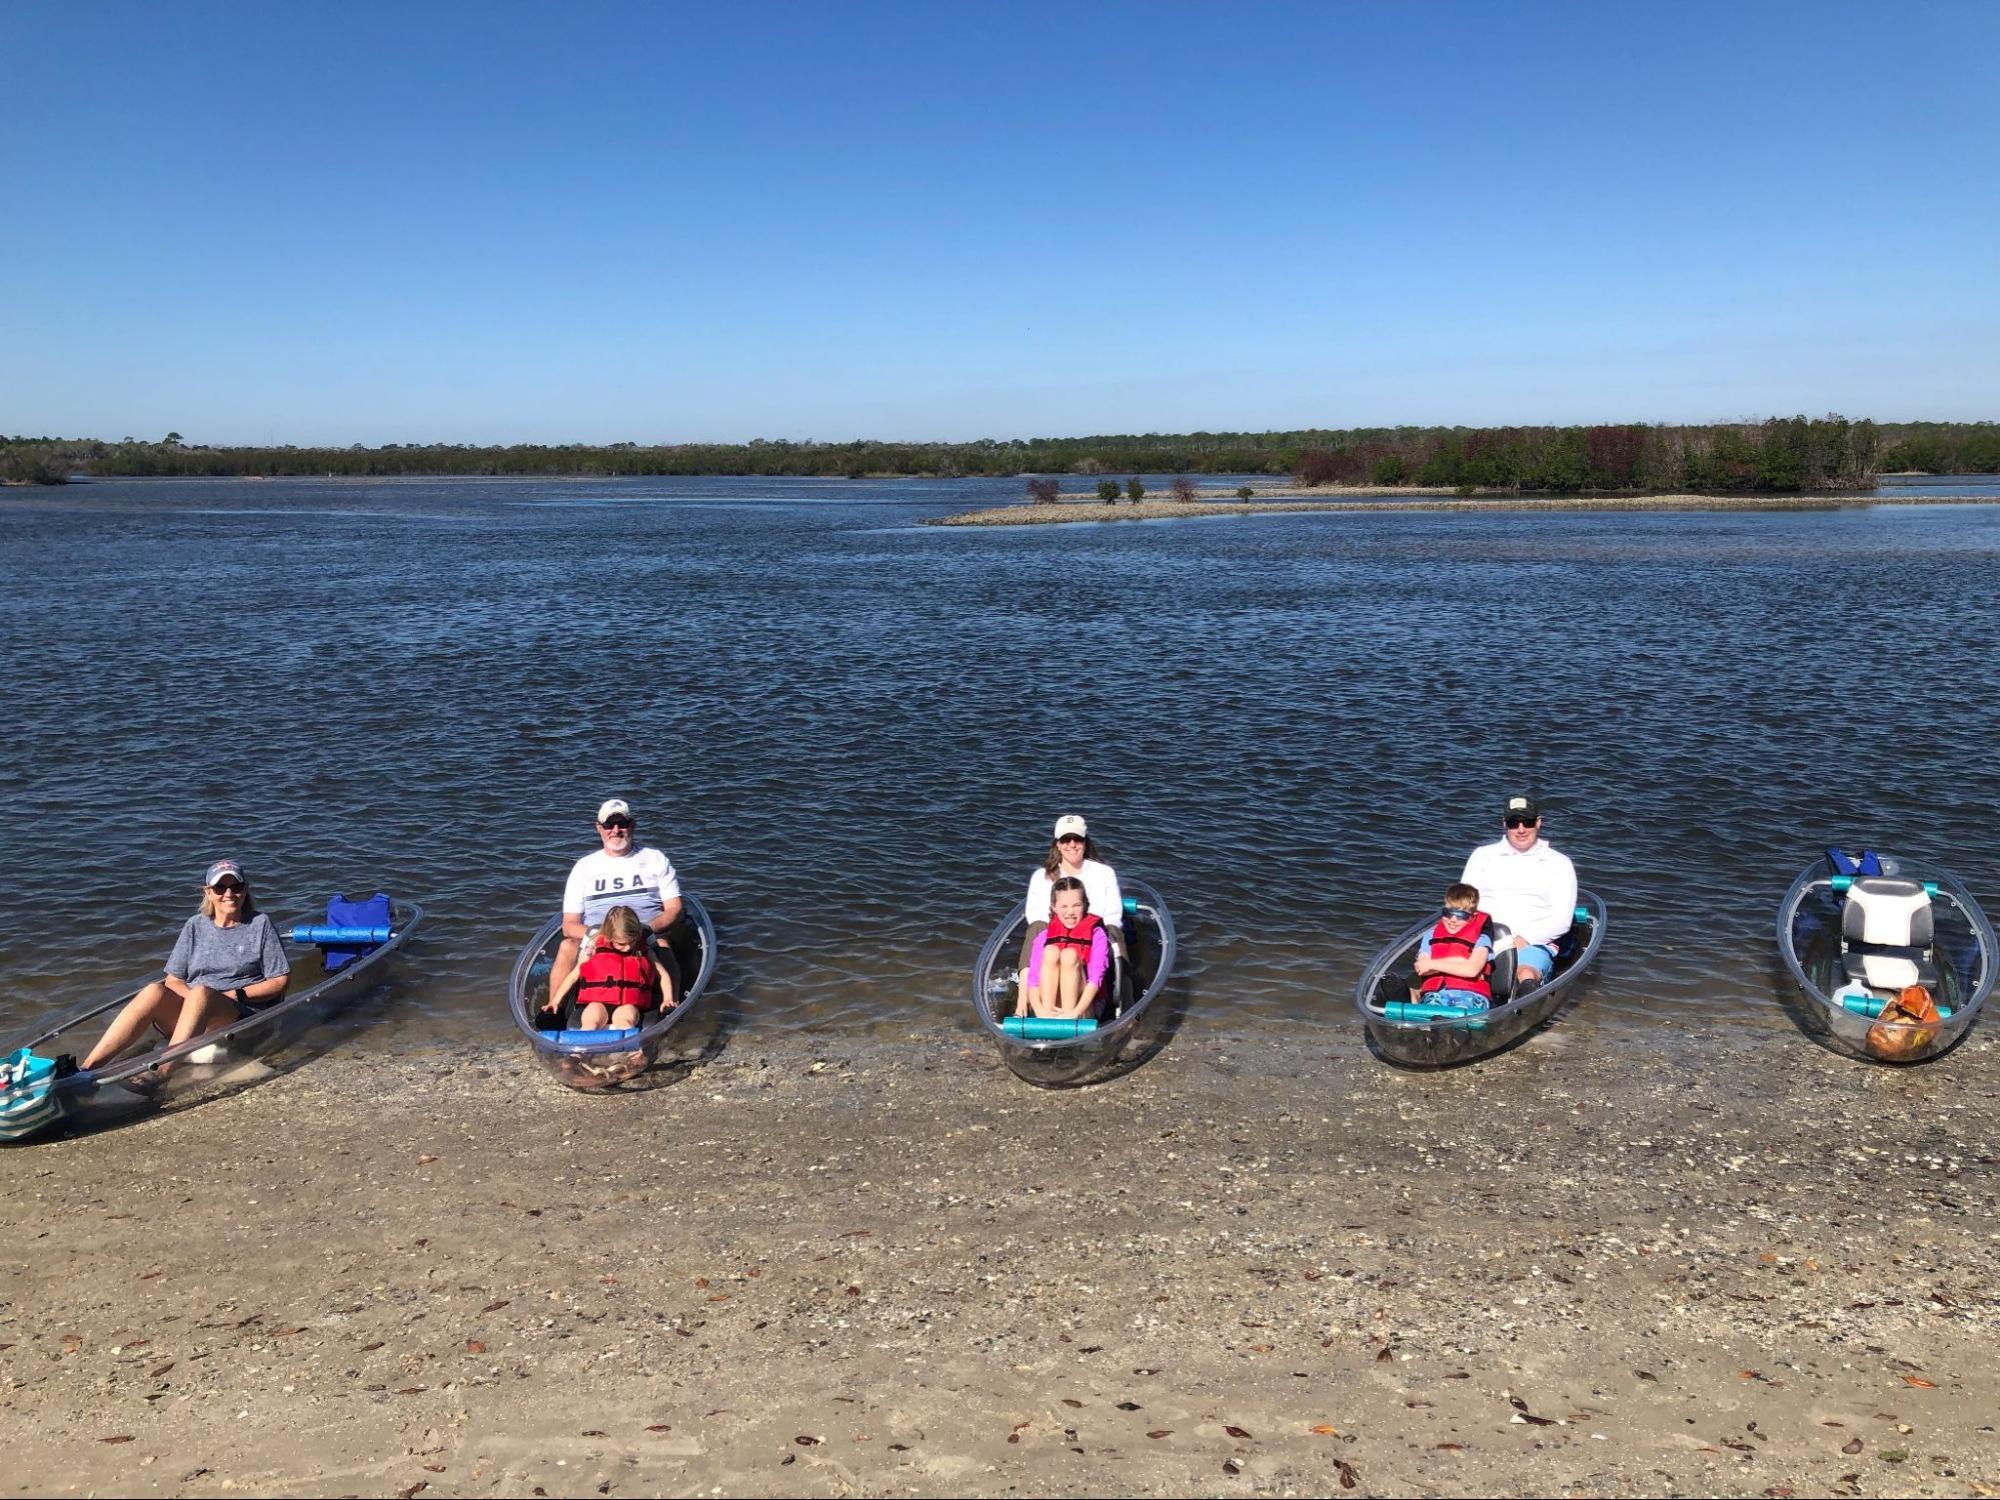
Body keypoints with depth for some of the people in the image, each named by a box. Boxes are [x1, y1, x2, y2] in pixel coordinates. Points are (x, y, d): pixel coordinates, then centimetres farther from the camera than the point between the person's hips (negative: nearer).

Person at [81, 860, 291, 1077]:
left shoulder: (260, 924, 8)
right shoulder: (195, 926, 16)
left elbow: (281, 981, 5)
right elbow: (173, 980, 13)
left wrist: (236, 994, -7)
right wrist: (192, 997, -9)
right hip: (193, 1007, 3)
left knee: (201, 993, -35)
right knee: (154, 991, -28)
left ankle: (163, 1074, -49)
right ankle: (87, 1069, -36)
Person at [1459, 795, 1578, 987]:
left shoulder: (1559, 864, 15)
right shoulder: (1483, 855, 19)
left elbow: (1561, 921, 5)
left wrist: (1524, 939, -10)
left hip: (1534, 944, -1)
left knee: (1526, 976, -38)